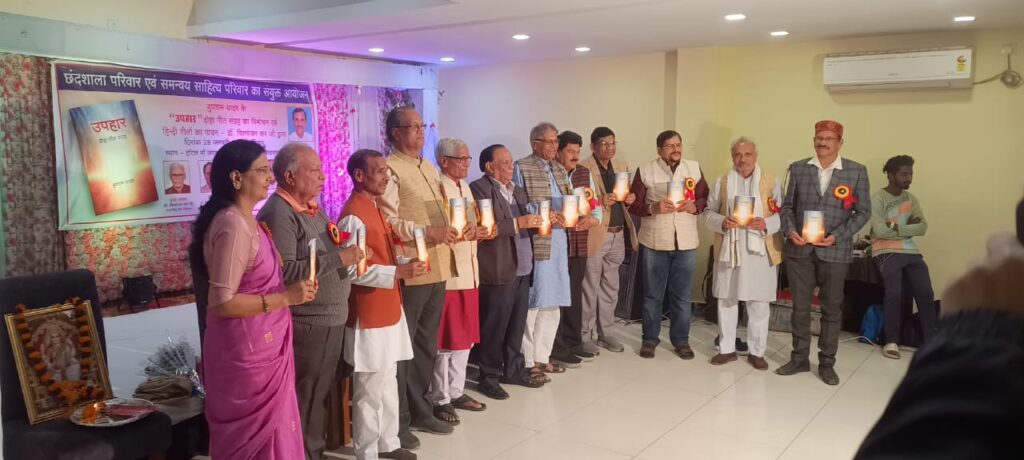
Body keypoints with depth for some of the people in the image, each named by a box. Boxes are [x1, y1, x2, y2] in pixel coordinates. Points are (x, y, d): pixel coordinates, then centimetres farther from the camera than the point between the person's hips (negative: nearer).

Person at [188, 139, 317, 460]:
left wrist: (291, 290, 11)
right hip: (246, 350, -9)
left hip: (260, 346, 9)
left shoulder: (246, 221, 11)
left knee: (260, 433, 18)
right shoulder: (233, 226, -20)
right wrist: (285, 297, -23)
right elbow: (222, 302, -24)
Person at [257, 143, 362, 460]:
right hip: (307, 324, -9)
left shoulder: (313, 206, 13)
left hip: (332, 319, 9)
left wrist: (348, 251, 4)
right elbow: (285, 271, -26)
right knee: (305, 400, 3)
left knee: (322, 394, 19)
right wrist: (339, 259, -23)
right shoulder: (278, 213, -17)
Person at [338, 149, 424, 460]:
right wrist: (398, 272, -24)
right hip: (369, 315, -10)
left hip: (388, 310, 10)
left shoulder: (373, 208, 13)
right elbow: (352, 269, -23)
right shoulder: (353, 216, -18)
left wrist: (404, 263, 2)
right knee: (370, 389, 1)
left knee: (388, 382, 17)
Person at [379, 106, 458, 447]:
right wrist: (427, 233, -23)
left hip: (437, 269, 9)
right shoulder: (390, 169, -10)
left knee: (427, 345, 17)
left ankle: (420, 410, 30)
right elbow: (387, 222, -18)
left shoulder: (430, 169, 17)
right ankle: (398, 420, 13)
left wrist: (451, 229, 4)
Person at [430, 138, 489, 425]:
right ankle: (440, 399, 11)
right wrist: (466, 233, -24)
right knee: (445, 339, 0)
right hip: (446, 274, -9)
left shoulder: (465, 187, 15)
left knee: (464, 336, 15)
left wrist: (479, 232, 0)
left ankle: (457, 392, 27)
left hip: (469, 272, 9)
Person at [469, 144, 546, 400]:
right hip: (498, 271, -8)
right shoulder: (479, 189, -9)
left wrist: (535, 222, -1)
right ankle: (489, 377, 10)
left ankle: (514, 369, 27)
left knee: (517, 324, 15)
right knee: (494, 326, -1)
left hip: (522, 268, 8)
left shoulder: (517, 191, 19)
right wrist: (518, 223, -22)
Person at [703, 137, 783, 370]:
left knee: (759, 303, 4)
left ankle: (756, 351, 16)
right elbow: (709, 212, 6)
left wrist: (766, 224, -21)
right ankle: (727, 348, 21)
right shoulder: (722, 182, 8)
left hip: (760, 251, -2)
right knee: (726, 300, 8)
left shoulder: (772, 182, 2)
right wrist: (722, 222, -14)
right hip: (728, 250, 2)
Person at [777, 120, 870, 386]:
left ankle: (827, 364, 20)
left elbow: (863, 211, -1)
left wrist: (837, 236, -13)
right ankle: (799, 359, 22)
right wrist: (790, 231, -9)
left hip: (834, 251, -1)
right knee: (800, 307, 9)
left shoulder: (856, 171, 0)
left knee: (831, 309, 8)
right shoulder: (798, 168, 6)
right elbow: (788, 206, 9)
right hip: (799, 249, 2)